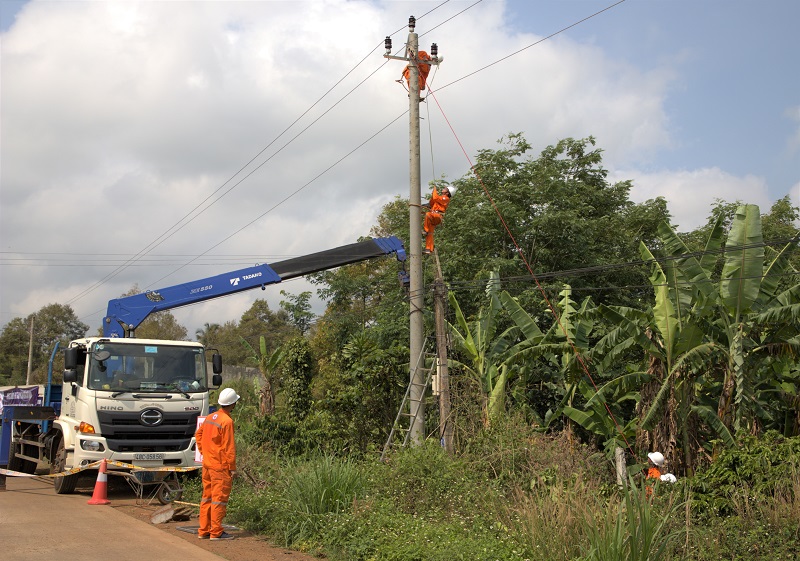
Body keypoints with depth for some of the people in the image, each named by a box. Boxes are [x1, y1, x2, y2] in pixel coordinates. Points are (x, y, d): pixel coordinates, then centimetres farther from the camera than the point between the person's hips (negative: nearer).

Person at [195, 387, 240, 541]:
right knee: (219, 498, -3)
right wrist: (232, 468, -12)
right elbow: (229, 447, -17)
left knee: (207, 497, 14)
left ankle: (204, 530, 19)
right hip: (220, 466, -8)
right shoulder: (227, 421, -17)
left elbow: (198, 434, 20)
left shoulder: (210, 417, 9)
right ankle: (216, 532, 1)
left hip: (207, 464, 8)